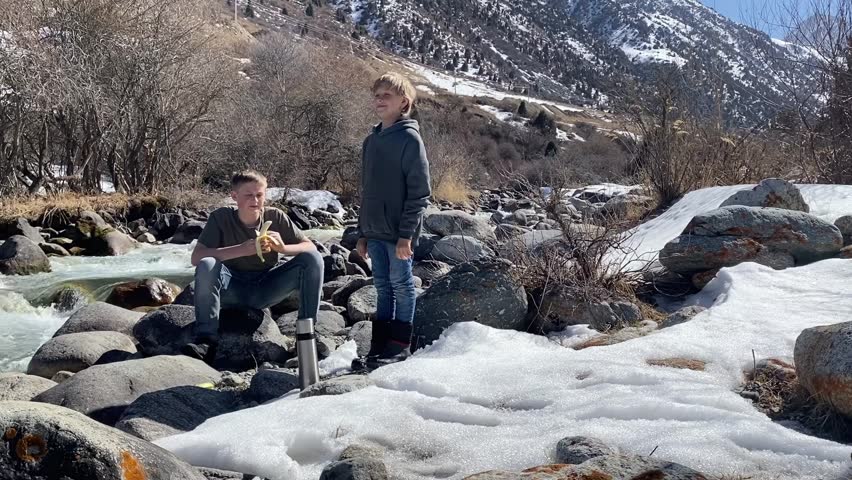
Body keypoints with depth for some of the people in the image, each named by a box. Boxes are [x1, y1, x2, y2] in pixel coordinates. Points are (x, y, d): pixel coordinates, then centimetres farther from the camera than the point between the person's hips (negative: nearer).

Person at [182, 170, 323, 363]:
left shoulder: (275, 217, -4)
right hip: (232, 289, -1)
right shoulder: (221, 217, -10)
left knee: (313, 259, -18)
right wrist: (242, 249, -31)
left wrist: (283, 247, -27)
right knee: (206, 265, -32)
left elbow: (310, 247, -5)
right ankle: (206, 340, -27)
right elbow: (196, 257, -20)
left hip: (266, 289, 2)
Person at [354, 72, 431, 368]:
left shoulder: (409, 138, -9)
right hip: (375, 232, 7)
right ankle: (379, 345, 18)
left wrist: (406, 234, -17)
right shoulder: (371, 141, 14)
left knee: (401, 285, 3)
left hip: (398, 233, -7)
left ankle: (399, 345, 12)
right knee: (382, 287, 12)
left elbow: (420, 191, -14)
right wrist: (362, 233, 17)